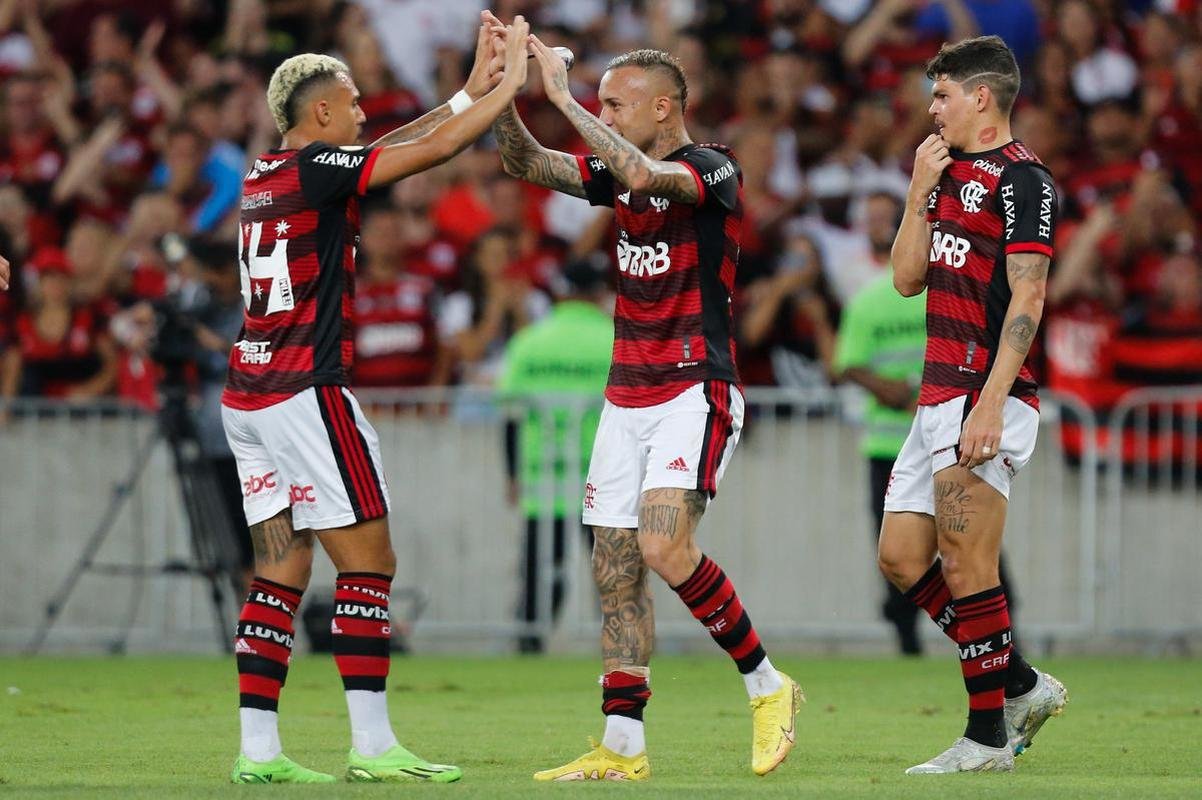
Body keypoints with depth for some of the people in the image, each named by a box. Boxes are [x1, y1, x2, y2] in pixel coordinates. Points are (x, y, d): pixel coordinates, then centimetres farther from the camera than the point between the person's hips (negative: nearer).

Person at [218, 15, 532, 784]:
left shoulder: (264, 175, 14)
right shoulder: (316, 169, -10)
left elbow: (391, 149, 24)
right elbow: (435, 149, -10)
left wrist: (469, 91, 24)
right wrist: (509, 85, 1)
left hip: (248, 396, 9)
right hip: (306, 394, -9)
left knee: (283, 570, 8)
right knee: (369, 561, -5)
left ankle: (258, 747, 3)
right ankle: (373, 744, -8)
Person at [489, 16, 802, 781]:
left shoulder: (711, 171, -11)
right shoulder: (625, 173, 12)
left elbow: (643, 175, -31)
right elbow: (527, 162, 9)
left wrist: (565, 96, -26)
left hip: (695, 393, -8)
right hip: (628, 397, 8)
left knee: (664, 547, -23)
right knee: (616, 575, 4)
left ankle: (767, 685, -7)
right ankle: (623, 748, 7)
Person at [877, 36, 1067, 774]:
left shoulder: (1022, 179, -10)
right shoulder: (950, 173, 19)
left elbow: (1026, 299, -17)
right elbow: (907, 277, 17)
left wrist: (990, 403, -24)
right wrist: (920, 191, 6)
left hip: (986, 398, -10)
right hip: (939, 399, 10)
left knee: (966, 565, -10)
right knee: (902, 559, 9)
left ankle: (989, 739, -3)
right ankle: (1022, 687, 18)